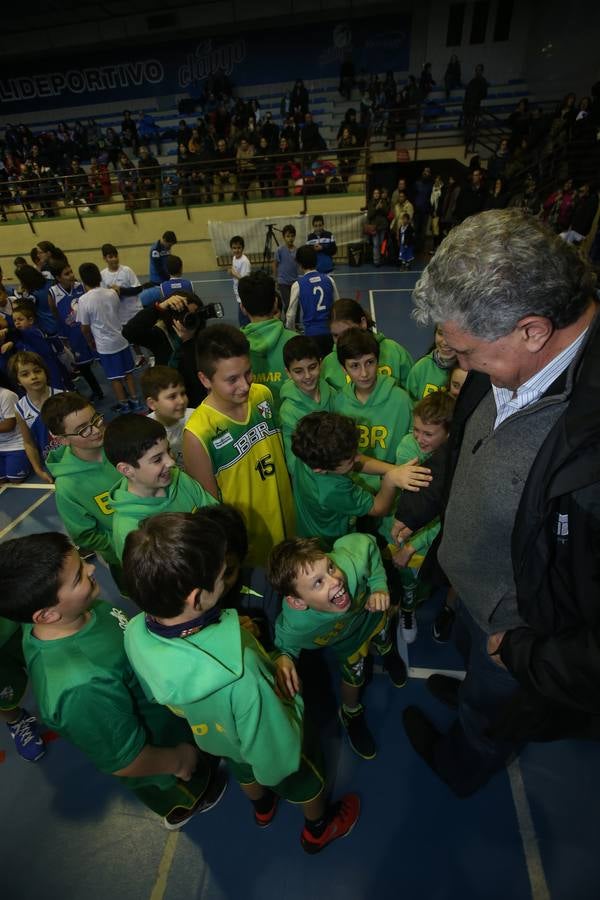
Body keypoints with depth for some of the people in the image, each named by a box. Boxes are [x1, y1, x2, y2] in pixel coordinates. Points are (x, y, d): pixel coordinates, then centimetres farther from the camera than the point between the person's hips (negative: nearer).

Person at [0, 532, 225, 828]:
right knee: (188, 790, 31)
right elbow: (126, 762, -31)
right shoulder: (82, 688, -48)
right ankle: (183, 809, 64)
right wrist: (178, 760, -14)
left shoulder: (80, 610, -25)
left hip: (159, 711, 6)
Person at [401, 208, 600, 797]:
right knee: (468, 651, 37)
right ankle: (471, 691, 73)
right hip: (471, 582, 5)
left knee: (489, 713, 29)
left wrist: (522, 653, -17)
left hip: (523, 626, -5)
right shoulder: (505, 364, -18)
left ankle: (456, 768, 64)